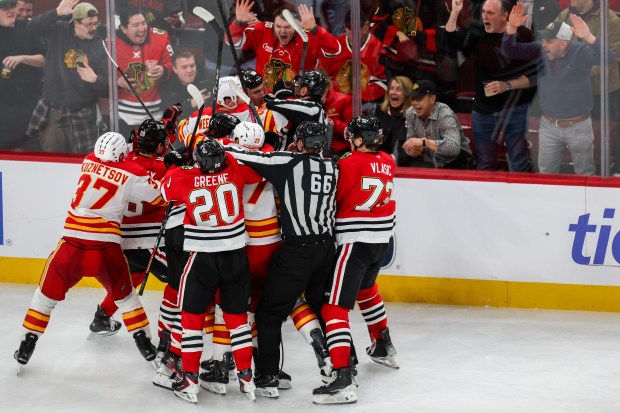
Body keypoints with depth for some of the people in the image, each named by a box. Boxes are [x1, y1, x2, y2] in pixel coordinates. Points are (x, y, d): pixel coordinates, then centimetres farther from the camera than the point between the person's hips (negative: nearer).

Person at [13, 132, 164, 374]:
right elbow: (160, 196, 3)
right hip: (106, 247, -1)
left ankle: (28, 342, 14)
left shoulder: (88, 162, 11)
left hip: (73, 243, 1)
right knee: (124, 294, 21)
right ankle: (144, 343, 20)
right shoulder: (132, 175, -1)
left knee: (48, 292, 17)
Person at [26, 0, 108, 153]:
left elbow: (107, 85, -2)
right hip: (52, 112, 0)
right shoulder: (59, 31, -1)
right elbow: (32, 27, -17)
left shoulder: (99, 46, -2)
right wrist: (57, 13, -29)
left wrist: (95, 79, -25)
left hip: (82, 117, 0)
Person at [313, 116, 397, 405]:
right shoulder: (388, 162, 5)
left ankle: (342, 380, -25)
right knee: (365, 289, 36)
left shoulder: (349, 164, -15)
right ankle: (383, 346, 51)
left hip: (355, 241, -8)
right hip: (382, 238, 8)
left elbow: (332, 199, -7)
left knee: (334, 307, -12)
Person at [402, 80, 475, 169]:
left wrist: (423, 142, -41)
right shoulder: (410, 113, -2)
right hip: (429, 163, 5)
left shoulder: (445, 115, -22)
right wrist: (412, 150, -21)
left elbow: (454, 148, -37)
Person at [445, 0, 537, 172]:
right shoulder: (476, 31, 1)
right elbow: (450, 43, -9)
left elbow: (534, 75, -10)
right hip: (483, 111, 4)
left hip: (515, 111, -4)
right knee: (485, 167, 11)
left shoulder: (523, 35, -10)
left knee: (520, 167, -3)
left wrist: (507, 85, -20)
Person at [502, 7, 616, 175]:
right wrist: (512, 28, -26)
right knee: (546, 174, 14)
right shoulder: (540, 50, -7)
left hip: (578, 127, -4)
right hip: (549, 126, 4)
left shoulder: (581, 52, -19)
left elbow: (609, 58, -35)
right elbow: (510, 51, -7)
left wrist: (588, 37, -50)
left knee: (585, 175, 11)